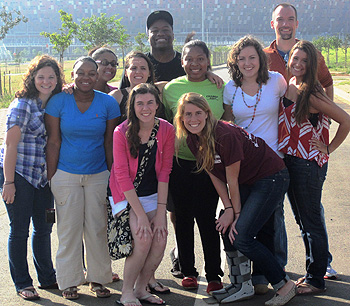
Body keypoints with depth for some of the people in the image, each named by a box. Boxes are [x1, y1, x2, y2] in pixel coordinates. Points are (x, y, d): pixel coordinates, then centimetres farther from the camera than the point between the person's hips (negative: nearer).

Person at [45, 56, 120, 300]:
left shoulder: (108, 103, -3)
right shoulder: (58, 102, -6)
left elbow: (109, 143, 2)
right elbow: (53, 142, -5)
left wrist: (113, 177, 4)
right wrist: (51, 179, -6)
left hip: (98, 175, 1)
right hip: (66, 175, -1)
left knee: (97, 229, 7)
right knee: (69, 229, 5)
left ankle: (98, 278, 22)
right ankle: (69, 281, 19)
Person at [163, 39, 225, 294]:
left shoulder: (219, 88, 2)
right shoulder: (171, 88, 3)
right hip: (180, 161, 1)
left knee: (207, 218, -3)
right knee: (183, 217, 8)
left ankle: (214, 274, 10)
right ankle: (188, 271, 23)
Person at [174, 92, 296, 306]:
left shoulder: (225, 135, -27)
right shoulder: (193, 139, -3)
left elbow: (232, 179, -18)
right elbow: (215, 176, 2)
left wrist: (237, 213, -8)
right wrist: (229, 209, -4)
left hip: (271, 178, -8)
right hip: (246, 182, 8)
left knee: (242, 237, -12)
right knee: (227, 229, 4)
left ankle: (284, 285, 2)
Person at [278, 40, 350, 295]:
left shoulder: (311, 94, -16)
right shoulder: (287, 87, 6)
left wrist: (329, 149, -9)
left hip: (309, 164, -8)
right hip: (288, 160, 8)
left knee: (312, 222, 1)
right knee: (303, 221, 17)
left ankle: (316, 280, 12)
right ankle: (313, 271, 30)